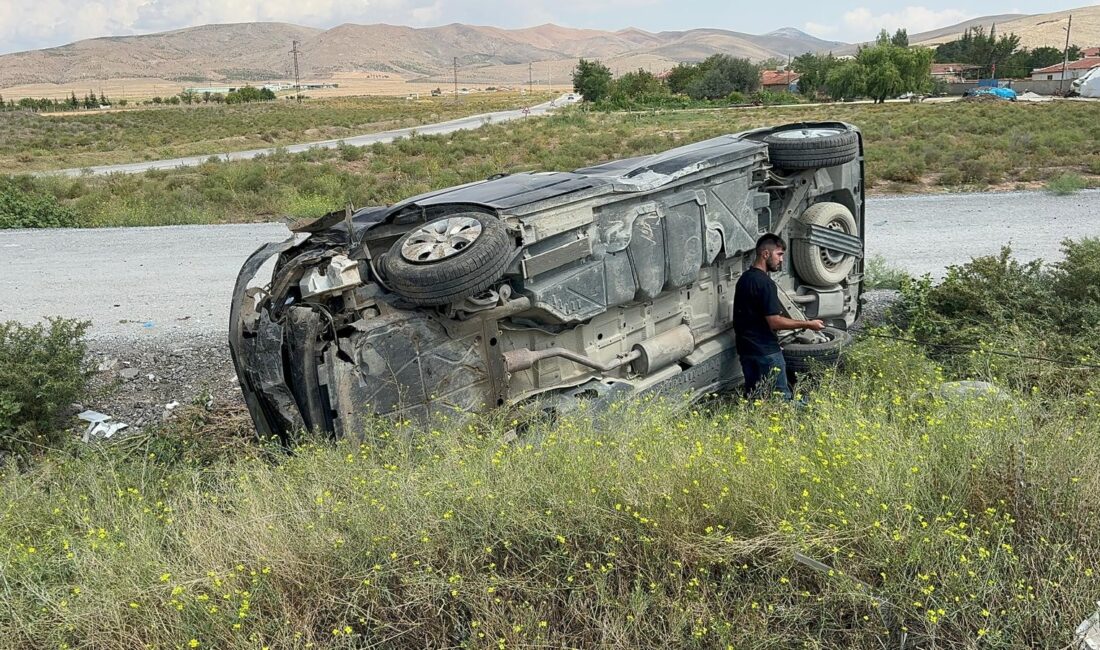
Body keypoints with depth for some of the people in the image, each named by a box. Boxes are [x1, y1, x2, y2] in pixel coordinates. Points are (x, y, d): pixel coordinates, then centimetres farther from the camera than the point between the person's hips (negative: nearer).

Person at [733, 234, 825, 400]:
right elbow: (774, 322, -20)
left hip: (745, 348, 9)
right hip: (765, 351, -9)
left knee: (753, 396, 11)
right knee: (781, 398, -2)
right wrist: (808, 324, -13)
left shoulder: (744, 278, 13)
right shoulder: (764, 283, -17)